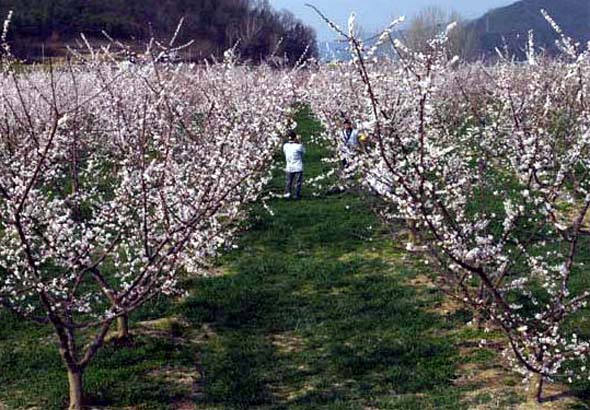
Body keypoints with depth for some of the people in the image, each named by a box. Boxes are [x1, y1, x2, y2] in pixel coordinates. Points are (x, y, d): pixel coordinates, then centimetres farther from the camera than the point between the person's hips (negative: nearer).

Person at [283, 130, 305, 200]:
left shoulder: (285, 146, -6)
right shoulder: (298, 146, -16)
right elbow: (303, 151, 2)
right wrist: (300, 142, 1)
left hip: (289, 168, 3)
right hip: (298, 168, -3)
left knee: (288, 181, 17)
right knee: (298, 183, 8)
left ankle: (287, 192, 2)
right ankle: (297, 195, 10)